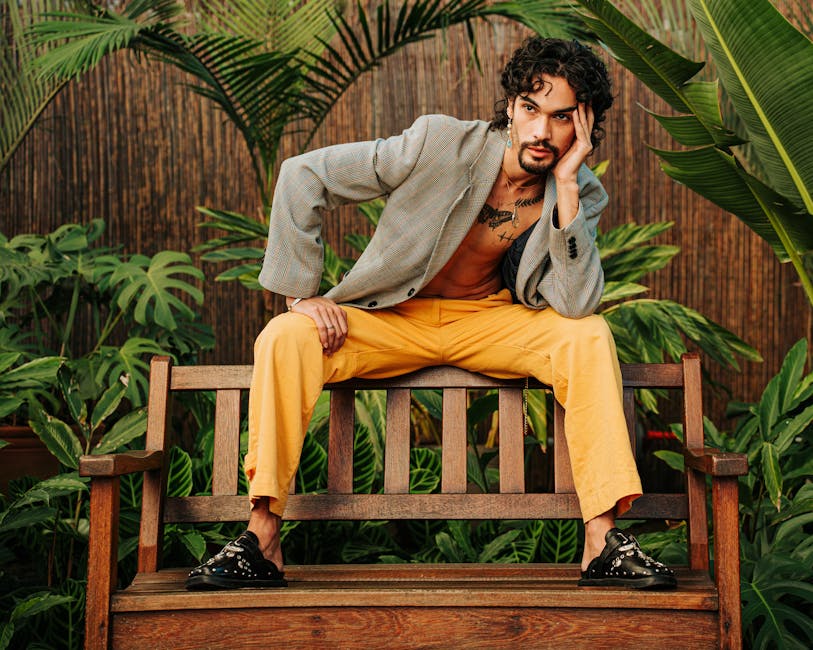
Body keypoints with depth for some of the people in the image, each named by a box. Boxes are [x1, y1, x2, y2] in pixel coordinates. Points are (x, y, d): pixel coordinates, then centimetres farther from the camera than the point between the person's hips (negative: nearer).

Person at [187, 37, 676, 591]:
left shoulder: (581, 194, -10)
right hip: (393, 317, -1)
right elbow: (303, 176, -15)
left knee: (589, 337, -26)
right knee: (285, 338, -28)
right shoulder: (441, 144, -20)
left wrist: (566, 185, -29)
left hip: (487, 319, 2)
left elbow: (575, 305, -26)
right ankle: (263, 542, -22)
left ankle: (602, 541, -24)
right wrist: (301, 294, -16)